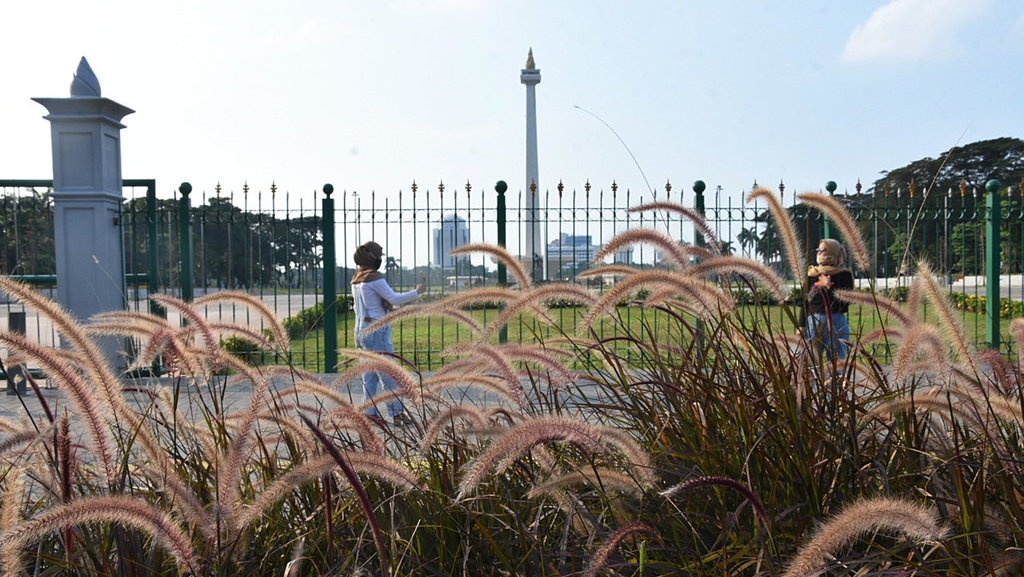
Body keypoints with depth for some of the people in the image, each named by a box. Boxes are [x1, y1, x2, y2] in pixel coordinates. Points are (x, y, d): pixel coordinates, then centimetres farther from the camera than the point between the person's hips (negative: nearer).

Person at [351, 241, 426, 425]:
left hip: (361, 331, 9)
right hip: (377, 331, -9)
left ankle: (371, 412, 10)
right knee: (388, 373, -5)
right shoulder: (374, 278, -14)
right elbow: (394, 299, -19)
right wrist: (417, 292, -13)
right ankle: (397, 412, -3)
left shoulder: (356, 280, 14)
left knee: (370, 374, 10)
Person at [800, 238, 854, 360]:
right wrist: (801, 326, 8)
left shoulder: (844, 274, 1)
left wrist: (829, 287, -12)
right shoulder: (812, 274, 11)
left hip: (835, 322, -3)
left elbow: (845, 302, -8)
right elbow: (805, 302, 12)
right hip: (813, 322, 3)